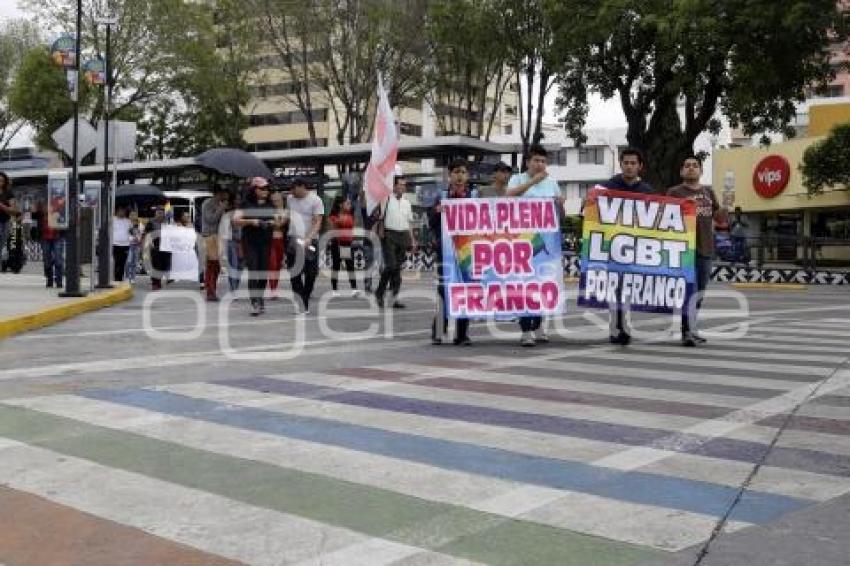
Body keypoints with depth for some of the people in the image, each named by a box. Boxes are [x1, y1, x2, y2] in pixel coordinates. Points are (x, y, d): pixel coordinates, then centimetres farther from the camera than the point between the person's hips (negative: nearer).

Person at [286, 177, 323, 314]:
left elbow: (318, 222, -12)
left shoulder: (315, 200, -6)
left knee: (311, 273, 1)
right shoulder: (290, 199, 9)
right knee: (294, 272, -1)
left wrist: (309, 238, -24)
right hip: (293, 240, 4)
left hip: (310, 241, -3)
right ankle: (300, 302, 3)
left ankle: (305, 301, 15)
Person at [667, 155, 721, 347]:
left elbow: (719, 218, 19)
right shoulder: (674, 192, 0)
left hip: (705, 248, 6)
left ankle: (690, 329, 25)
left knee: (699, 292, 13)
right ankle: (687, 332, -17)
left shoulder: (708, 192, 16)